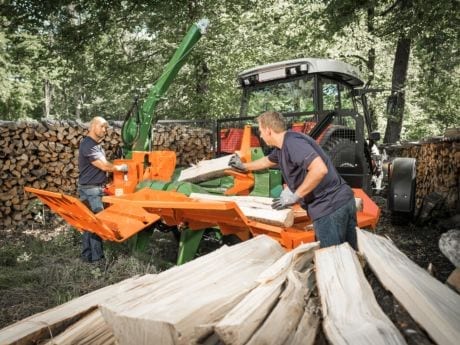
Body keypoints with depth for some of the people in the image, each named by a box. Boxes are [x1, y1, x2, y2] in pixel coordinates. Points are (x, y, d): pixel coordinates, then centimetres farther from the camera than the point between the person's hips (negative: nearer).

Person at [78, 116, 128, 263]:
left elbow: (104, 166, 19)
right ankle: (94, 256, 0)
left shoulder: (97, 145, 16)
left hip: (97, 189, 10)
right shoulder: (87, 145, -17)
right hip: (90, 190, -10)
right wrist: (122, 168, -7)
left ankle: (88, 254, 21)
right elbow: (104, 166, -20)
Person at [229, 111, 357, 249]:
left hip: (330, 207, -10)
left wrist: (295, 196, -20)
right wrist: (243, 166, 50)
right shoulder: (282, 147, 14)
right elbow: (268, 161, 37)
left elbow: (320, 169, -30)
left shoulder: (292, 142, -17)